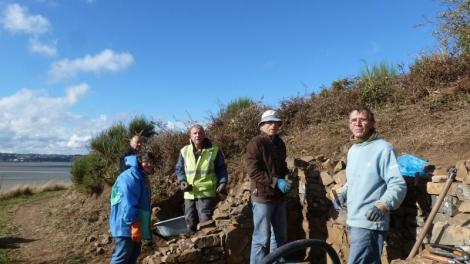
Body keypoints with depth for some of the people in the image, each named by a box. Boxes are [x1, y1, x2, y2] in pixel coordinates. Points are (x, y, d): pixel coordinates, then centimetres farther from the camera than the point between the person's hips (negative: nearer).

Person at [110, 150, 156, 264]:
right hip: (126, 225, -11)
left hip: (135, 224, 11)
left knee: (133, 255, 17)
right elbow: (128, 203, -25)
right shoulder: (131, 176, -16)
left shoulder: (143, 177, 17)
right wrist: (135, 224, -28)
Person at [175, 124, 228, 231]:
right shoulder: (184, 151, 6)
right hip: (189, 194, 4)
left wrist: (222, 183, -11)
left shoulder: (214, 150, 0)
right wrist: (182, 181, -3)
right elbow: (179, 168, 14)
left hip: (207, 194, -3)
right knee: (190, 223, 11)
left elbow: (221, 169, 4)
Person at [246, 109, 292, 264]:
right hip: (263, 196, -7)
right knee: (262, 238, -1)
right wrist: (276, 182, -21)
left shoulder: (280, 143, 12)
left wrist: (287, 178, 3)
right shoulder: (256, 143, -11)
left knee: (280, 237, 16)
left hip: (279, 196, 8)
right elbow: (253, 171, -18)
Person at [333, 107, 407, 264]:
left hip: (370, 223, -8)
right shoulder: (352, 150, 13)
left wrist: (382, 205, -33)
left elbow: (398, 185, -18)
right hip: (353, 221, 8)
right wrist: (342, 195, 10)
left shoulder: (383, 148, -12)